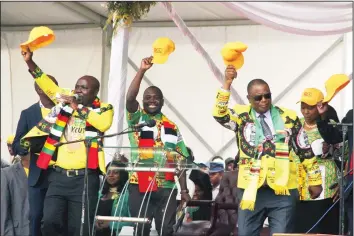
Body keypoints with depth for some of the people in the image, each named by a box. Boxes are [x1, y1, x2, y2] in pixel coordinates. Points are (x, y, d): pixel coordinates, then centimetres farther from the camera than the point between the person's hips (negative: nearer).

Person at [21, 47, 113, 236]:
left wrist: (78, 107, -14)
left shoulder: (104, 108, 3)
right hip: (58, 176, 3)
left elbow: (104, 124, -18)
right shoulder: (64, 102, 13)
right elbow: (47, 84, 7)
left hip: (85, 178, -3)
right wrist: (29, 62, -5)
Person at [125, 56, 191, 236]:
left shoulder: (171, 127, 12)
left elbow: (180, 160, 10)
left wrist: (184, 190, 3)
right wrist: (142, 70, -21)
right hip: (139, 185, -2)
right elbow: (130, 98, -15)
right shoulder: (136, 118, 6)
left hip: (166, 186, 2)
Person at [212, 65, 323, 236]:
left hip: (283, 190, 0)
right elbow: (219, 114, -17)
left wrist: (314, 181, 12)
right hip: (251, 189, 1)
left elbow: (306, 152, 10)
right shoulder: (241, 116, 4)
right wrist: (227, 83, -28)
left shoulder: (289, 117, 5)